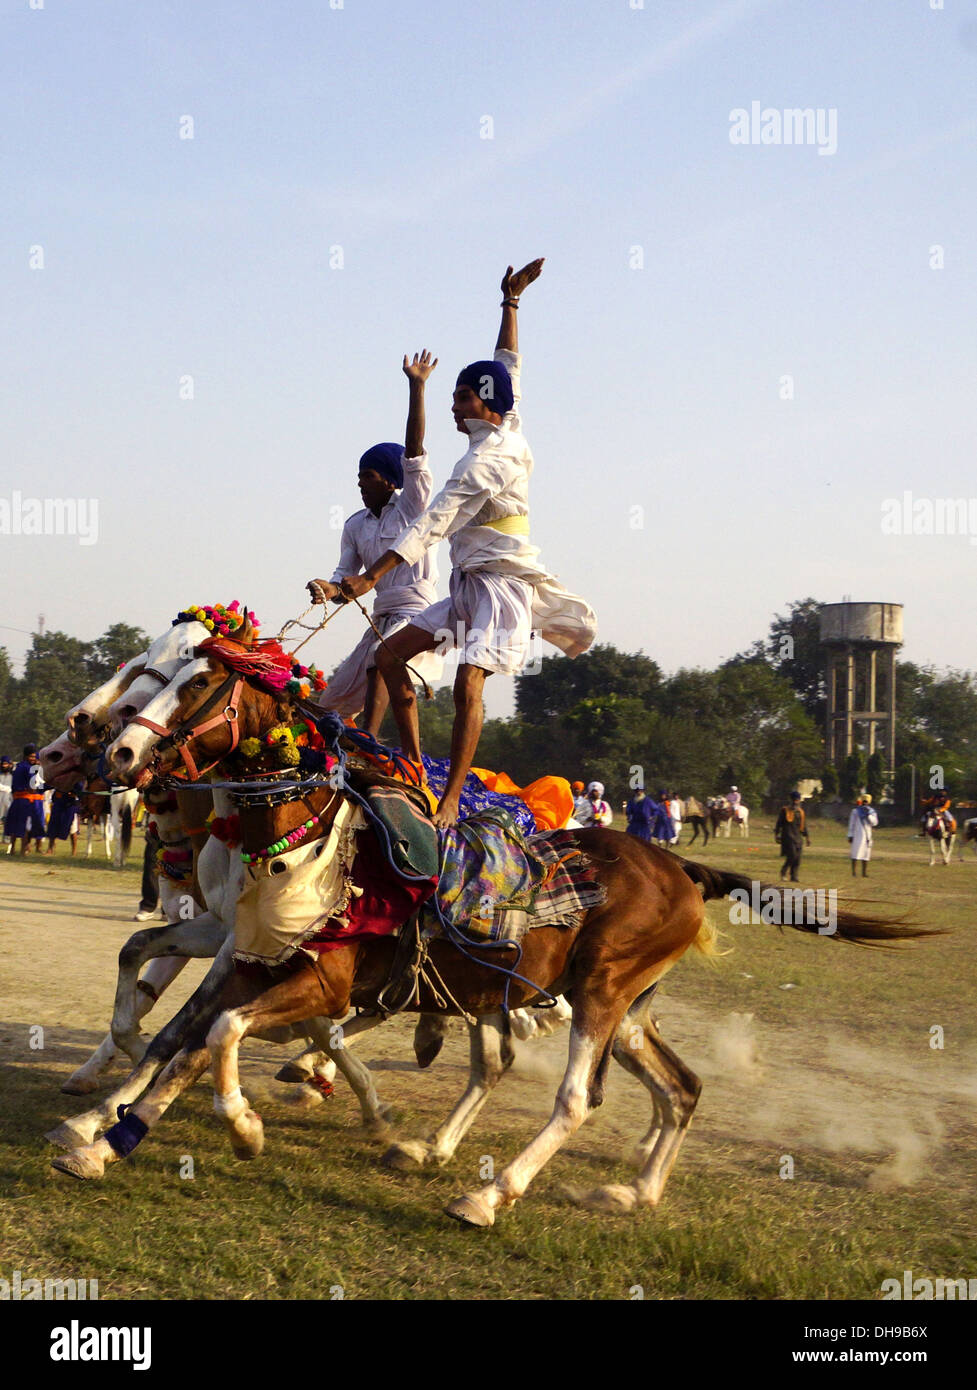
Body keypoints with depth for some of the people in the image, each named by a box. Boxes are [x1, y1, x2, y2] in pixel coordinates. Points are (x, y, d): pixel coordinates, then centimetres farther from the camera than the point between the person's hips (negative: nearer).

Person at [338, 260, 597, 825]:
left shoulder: (483, 463, -18)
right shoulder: (512, 432, 9)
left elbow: (431, 526, -24)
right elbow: (509, 364, 25)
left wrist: (371, 576, -27)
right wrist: (511, 301, 30)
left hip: (501, 583, -11)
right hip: (471, 584, 11)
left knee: (468, 683, -26)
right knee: (390, 656, 6)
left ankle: (451, 800, -30)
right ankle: (415, 764, 8)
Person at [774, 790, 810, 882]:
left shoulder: (801, 812, 15)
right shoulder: (785, 810, 0)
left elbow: (804, 826, 21)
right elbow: (779, 823, 2)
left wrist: (807, 837, 17)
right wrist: (776, 834, -4)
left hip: (798, 838, 5)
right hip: (788, 837, -5)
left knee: (797, 859, 0)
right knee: (792, 856, -16)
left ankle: (794, 877, 8)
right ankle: (783, 871, 5)